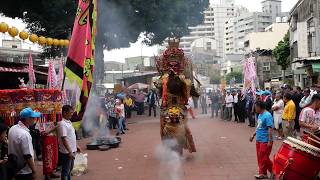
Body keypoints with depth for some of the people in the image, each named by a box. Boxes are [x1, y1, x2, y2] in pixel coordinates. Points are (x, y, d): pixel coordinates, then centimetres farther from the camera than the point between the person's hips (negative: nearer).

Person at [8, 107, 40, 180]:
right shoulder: (24, 134, -28)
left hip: (14, 169, 8)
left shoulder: (12, 128, 0)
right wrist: (34, 171, -17)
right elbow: (28, 156, -26)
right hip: (24, 172, -8)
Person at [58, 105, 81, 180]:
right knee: (65, 171, 2)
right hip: (66, 152, -9)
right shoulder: (62, 124, -19)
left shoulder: (69, 122, 9)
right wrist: (70, 152, -25)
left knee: (69, 169, 20)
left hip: (72, 151, 9)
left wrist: (75, 146, 19)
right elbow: (64, 139, -23)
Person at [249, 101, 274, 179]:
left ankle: (273, 171, 15)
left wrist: (270, 141, -24)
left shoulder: (267, 116, -19)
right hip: (259, 140, 9)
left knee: (264, 158, -2)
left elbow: (270, 129, -22)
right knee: (260, 158, 13)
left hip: (265, 141, -9)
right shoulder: (260, 115, 10)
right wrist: (253, 135, 23)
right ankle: (263, 173, 22)